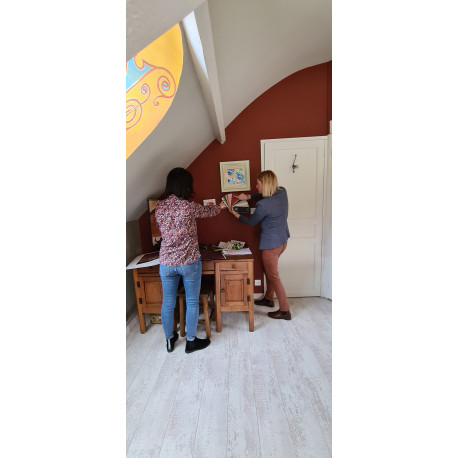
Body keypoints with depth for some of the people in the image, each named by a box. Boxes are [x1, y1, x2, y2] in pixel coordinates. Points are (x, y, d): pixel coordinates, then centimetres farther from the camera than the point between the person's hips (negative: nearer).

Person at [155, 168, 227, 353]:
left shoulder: (159, 207, -1)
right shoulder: (189, 206, -15)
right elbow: (207, 211, 5)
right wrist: (220, 206, 30)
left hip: (166, 262, 5)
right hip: (189, 262, -4)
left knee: (168, 303, 19)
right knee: (192, 302, 14)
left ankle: (169, 339, 39)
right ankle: (191, 341, 31)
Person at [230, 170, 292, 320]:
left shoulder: (263, 205, -26)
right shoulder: (282, 192, -4)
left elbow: (251, 222, -7)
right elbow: (265, 195, 17)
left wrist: (236, 215, 8)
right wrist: (248, 196, 6)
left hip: (271, 243, -9)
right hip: (283, 240, 9)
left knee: (273, 276, 7)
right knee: (269, 269, 24)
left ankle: (285, 310, 19)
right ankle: (269, 298, 42)